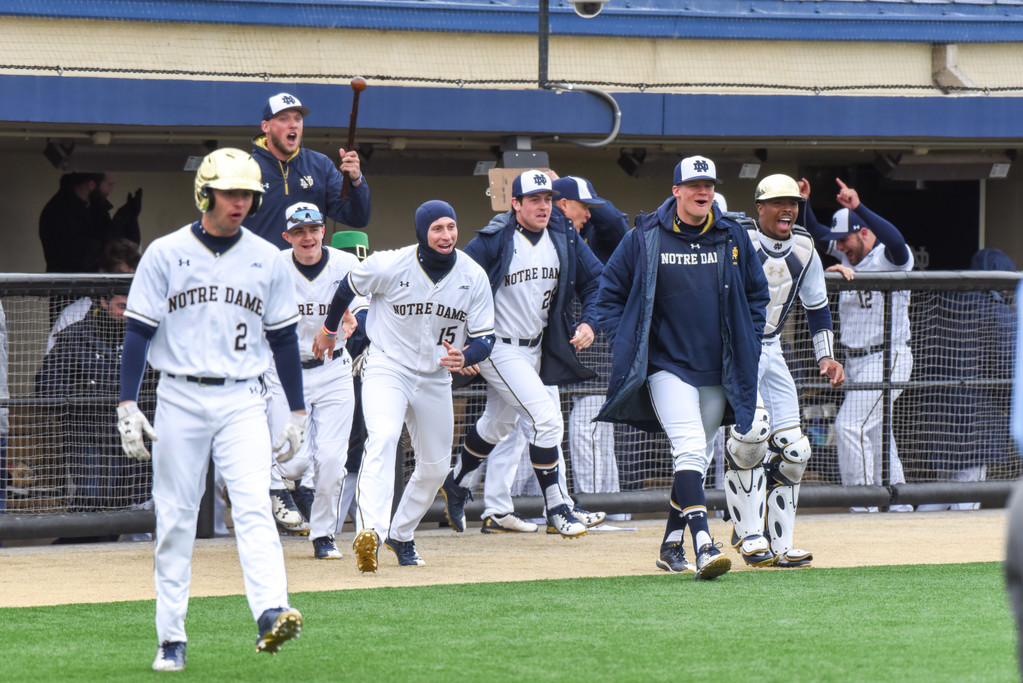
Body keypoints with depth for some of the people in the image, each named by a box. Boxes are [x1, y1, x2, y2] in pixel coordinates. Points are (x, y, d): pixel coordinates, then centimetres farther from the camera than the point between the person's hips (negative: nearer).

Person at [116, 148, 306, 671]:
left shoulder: (267, 260, 6)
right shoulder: (165, 254, -1)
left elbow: (283, 338, 12)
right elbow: (138, 332, -2)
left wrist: (297, 412, 11)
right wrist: (127, 406, -9)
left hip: (242, 402, 1)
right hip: (179, 400, -1)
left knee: (254, 506, -16)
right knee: (175, 520, 3)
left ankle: (271, 615, -30)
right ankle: (171, 639, 9)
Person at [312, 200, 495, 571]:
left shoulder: (474, 277, -9)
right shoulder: (389, 265, -17)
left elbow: (485, 337, -4)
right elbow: (348, 286, 4)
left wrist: (464, 357, -27)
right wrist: (329, 330, 18)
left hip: (435, 378, 5)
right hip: (387, 368, -5)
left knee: (435, 466, 12)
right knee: (383, 438, -30)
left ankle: (401, 535, 34)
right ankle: (369, 533, -45)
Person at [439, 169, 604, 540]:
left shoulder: (564, 238, -1)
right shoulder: (493, 242, -17)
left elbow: (594, 280, 7)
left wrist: (589, 321, -10)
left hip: (537, 348, 7)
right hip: (499, 349, -7)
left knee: (496, 425, 21)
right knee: (547, 416, -17)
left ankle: (455, 484, 44)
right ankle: (556, 509, -7)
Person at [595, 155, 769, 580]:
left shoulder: (733, 238, 6)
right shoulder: (645, 238, -3)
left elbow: (757, 294, 17)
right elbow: (609, 292, 6)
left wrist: (747, 346, 7)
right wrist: (625, 345, -3)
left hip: (719, 372, 4)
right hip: (667, 366, -4)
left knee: (696, 460, 11)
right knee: (690, 449, -20)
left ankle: (671, 547, 25)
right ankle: (703, 545, -30)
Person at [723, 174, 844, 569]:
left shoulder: (803, 249, 5)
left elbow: (817, 307, 18)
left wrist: (826, 357, 8)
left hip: (770, 351, 7)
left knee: (792, 449, 2)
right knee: (751, 428, -28)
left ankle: (780, 545, 12)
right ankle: (748, 532, -16)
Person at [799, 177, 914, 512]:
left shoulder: (889, 258, -12)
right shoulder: (849, 257, 11)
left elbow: (894, 239, -34)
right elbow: (815, 232, 15)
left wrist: (857, 206, -43)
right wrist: (803, 200, -3)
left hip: (886, 359, -9)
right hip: (855, 362, 9)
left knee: (850, 425, -17)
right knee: (874, 431, 13)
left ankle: (863, 504, -15)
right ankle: (896, 502, 22)